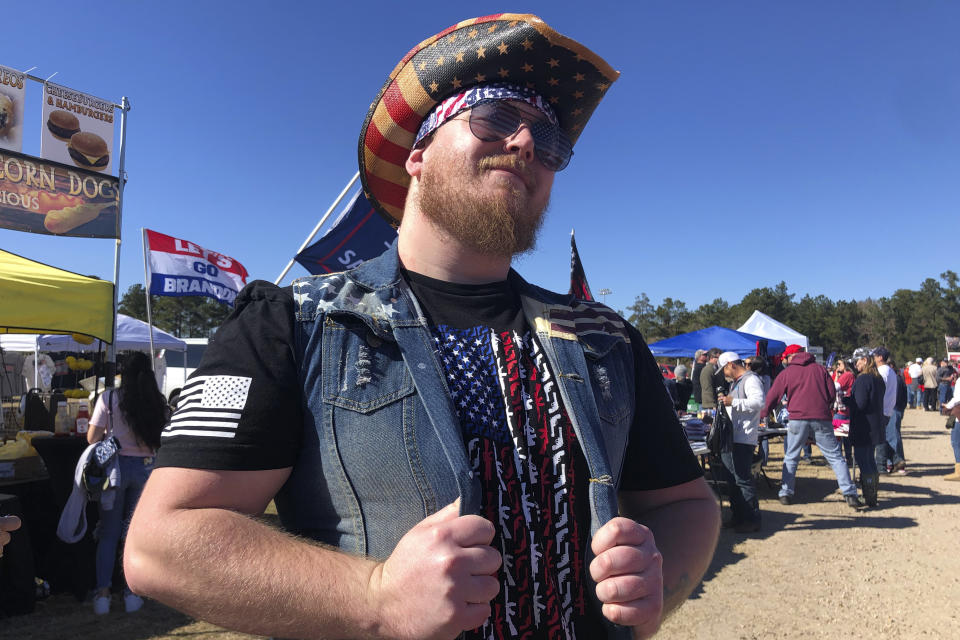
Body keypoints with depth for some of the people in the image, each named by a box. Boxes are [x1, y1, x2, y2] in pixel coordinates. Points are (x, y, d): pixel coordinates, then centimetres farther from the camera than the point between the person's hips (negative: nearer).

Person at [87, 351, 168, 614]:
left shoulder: (109, 398, -9)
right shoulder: (158, 402, -3)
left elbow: (92, 438, -5)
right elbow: (160, 439, 0)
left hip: (115, 466, -1)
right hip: (145, 467, 2)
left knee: (108, 533, 11)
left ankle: (102, 594, 13)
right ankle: (132, 592, 17)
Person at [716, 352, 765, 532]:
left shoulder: (751, 379, -9)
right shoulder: (735, 382, 22)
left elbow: (758, 402, -26)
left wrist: (733, 402, -26)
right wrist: (725, 402, 19)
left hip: (743, 439, -10)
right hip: (730, 438, 10)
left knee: (743, 479, -7)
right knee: (732, 479, 14)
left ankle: (752, 520, 1)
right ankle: (738, 516, 23)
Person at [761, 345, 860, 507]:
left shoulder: (786, 373, 8)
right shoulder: (820, 369, 12)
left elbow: (772, 398, 9)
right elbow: (832, 394, 10)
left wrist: (762, 414, 22)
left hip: (798, 419, -1)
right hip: (822, 419, 2)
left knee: (790, 457, 10)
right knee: (835, 457, 7)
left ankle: (785, 493, 7)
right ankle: (849, 493, 2)